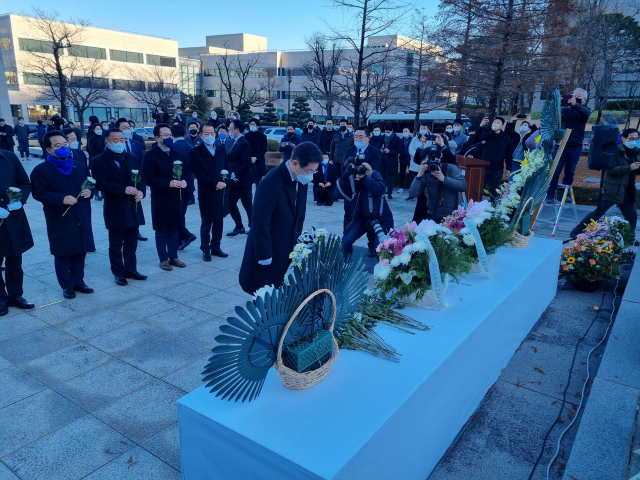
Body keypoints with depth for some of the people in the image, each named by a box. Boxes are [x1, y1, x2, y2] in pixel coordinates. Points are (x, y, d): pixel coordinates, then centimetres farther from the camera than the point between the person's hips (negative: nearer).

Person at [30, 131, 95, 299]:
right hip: (60, 220, -5)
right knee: (63, 254, 3)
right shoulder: (41, 170, -5)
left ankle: (78, 282, 26)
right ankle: (67, 286, 16)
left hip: (82, 219, 5)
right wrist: (61, 199, -23)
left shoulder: (80, 167, 13)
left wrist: (89, 192, -4)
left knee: (80, 252, 11)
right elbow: (38, 193, -11)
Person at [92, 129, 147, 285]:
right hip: (115, 209, -5)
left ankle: (131, 269, 26)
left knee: (131, 243, 14)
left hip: (133, 207, 5)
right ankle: (118, 273, 18)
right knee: (116, 245, 6)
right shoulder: (99, 161, -6)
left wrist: (141, 191, -12)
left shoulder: (132, 158, 12)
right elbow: (100, 183, -16)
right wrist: (123, 189, -24)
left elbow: (141, 178, 9)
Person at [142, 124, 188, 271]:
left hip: (176, 197, 5)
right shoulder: (150, 155, -9)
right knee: (161, 231, 6)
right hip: (160, 199, -5)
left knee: (174, 229, 12)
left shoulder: (176, 152, 11)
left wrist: (184, 181, -9)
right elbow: (149, 179, -16)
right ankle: (163, 259, 16)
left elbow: (185, 170, 13)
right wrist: (169, 183, -24)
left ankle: (173, 257, 24)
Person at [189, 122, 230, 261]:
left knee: (219, 221, 10)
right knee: (207, 222, 3)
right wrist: (214, 184, -19)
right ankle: (205, 250, 13)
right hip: (207, 193, -5)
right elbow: (199, 173, -12)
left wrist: (224, 182, -9)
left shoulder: (221, 149, 12)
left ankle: (216, 247, 21)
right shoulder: (195, 152, -4)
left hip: (222, 191, 5)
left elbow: (226, 168, 10)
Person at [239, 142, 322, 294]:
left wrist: (297, 242, 8)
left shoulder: (301, 180, -1)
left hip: (289, 251, 7)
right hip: (269, 250, -7)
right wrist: (264, 257, -18)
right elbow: (261, 223, -22)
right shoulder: (271, 182, -25)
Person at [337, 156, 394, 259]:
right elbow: (340, 193, -18)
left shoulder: (374, 174, -8)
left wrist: (363, 177, -34)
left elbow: (381, 189, -27)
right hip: (360, 218, 3)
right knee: (346, 241, -14)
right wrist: (344, 177, -33)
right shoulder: (350, 179, -2)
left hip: (379, 218, -2)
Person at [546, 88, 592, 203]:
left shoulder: (585, 110, 8)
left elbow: (586, 113, -16)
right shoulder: (565, 109, 9)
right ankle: (550, 196, -3)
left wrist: (575, 104, -32)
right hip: (561, 144, 0)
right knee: (555, 171, -5)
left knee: (569, 173, 4)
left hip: (575, 147, 0)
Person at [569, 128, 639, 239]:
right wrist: (629, 168, -25)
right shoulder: (615, 151, -9)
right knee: (597, 213, -6)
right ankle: (575, 232, 1)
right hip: (612, 190, -7)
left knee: (632, 216, 10)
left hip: (627, 192, 7)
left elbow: (636, 171, 18)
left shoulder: (636, 152, 11)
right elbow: (611, 169, -19)